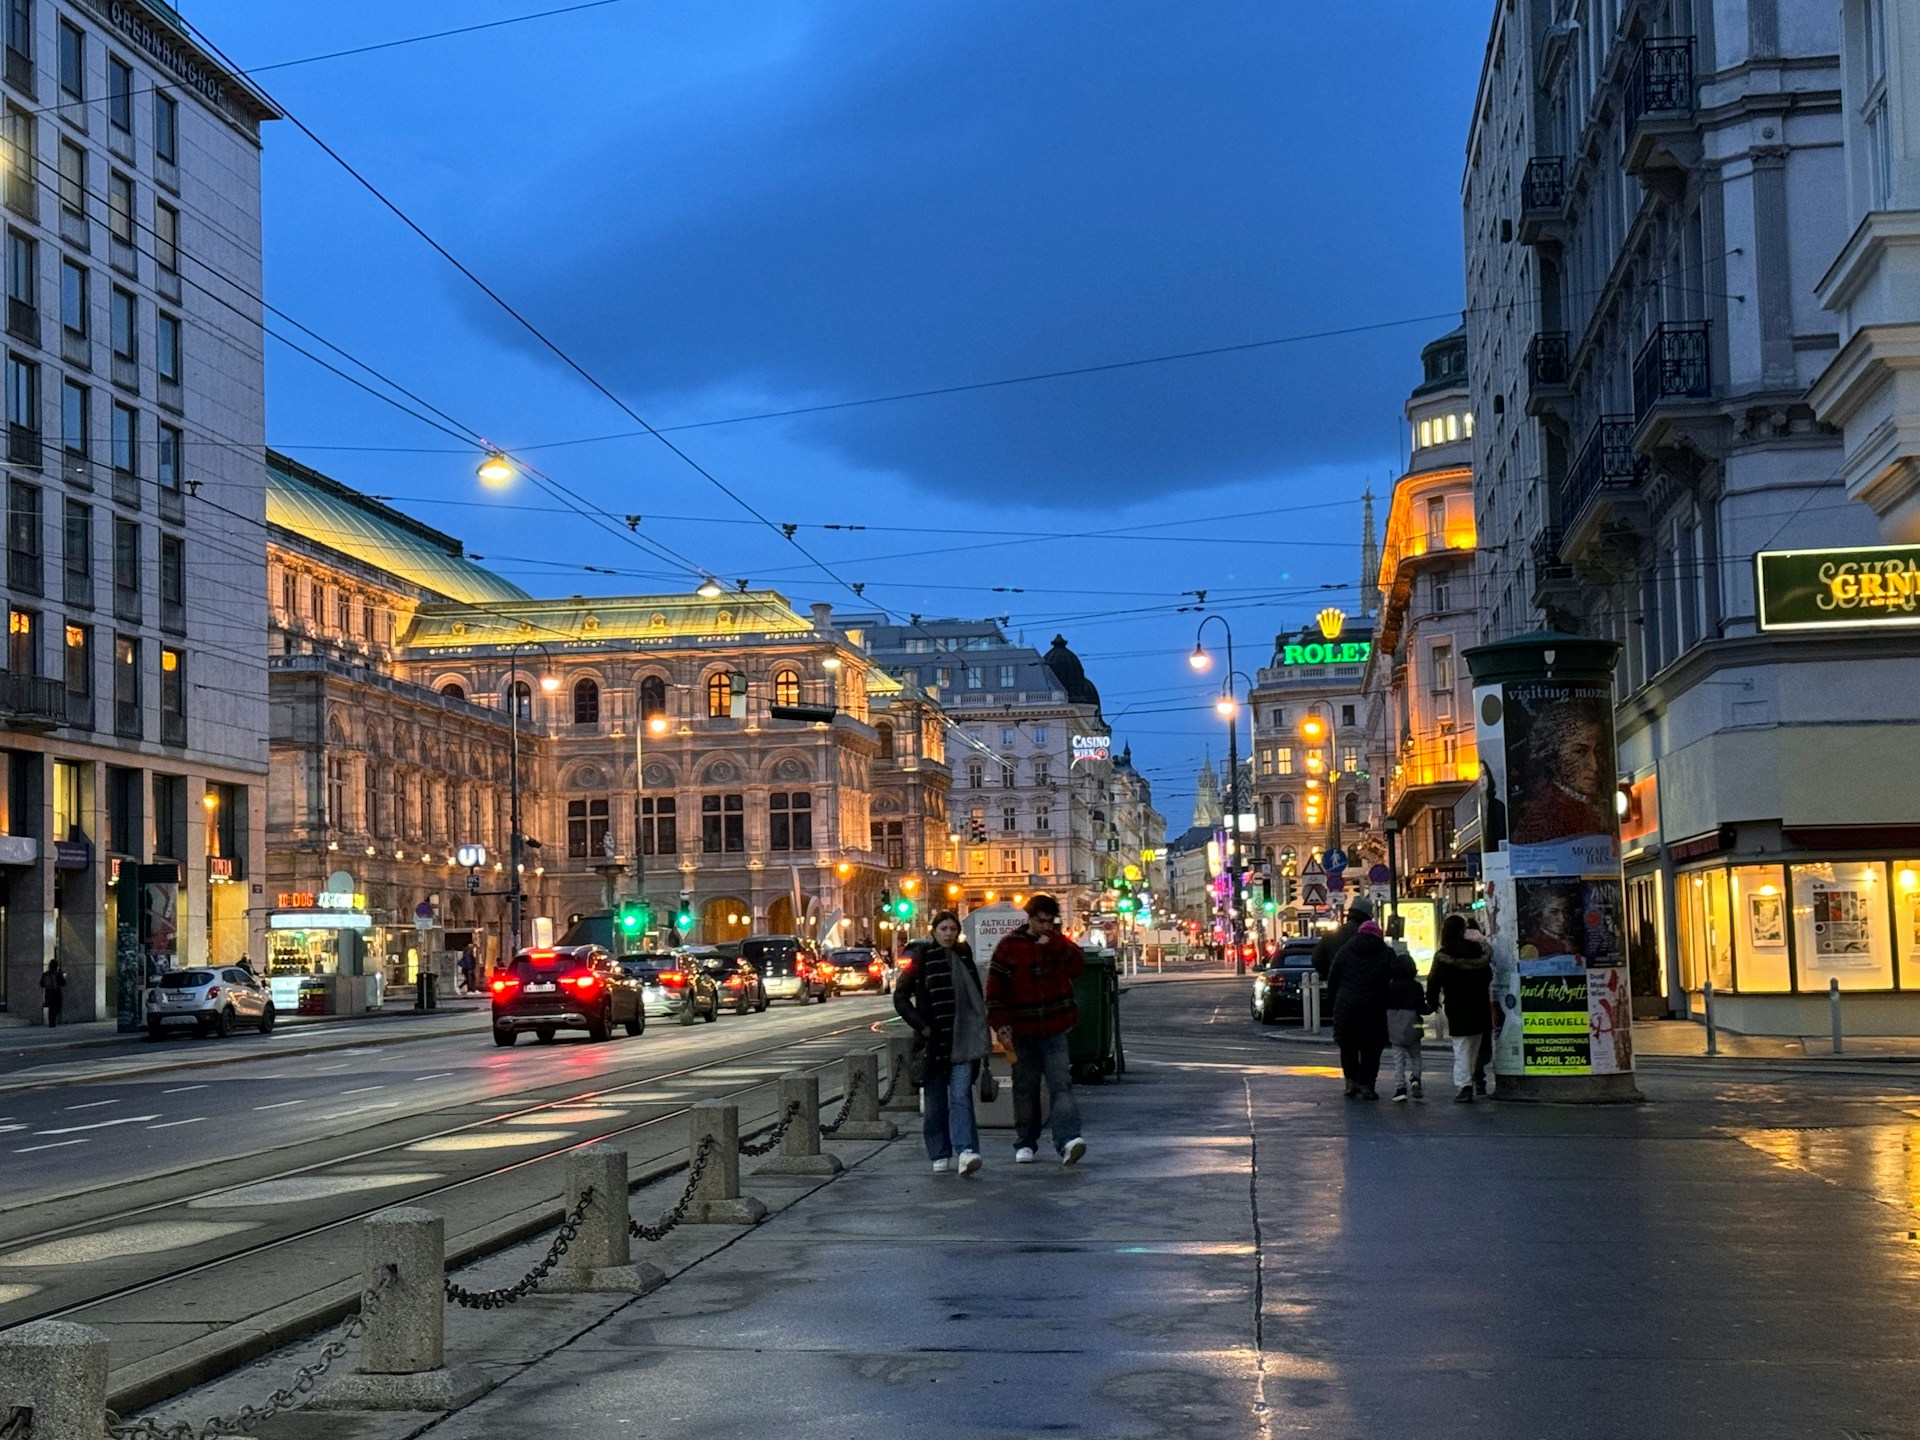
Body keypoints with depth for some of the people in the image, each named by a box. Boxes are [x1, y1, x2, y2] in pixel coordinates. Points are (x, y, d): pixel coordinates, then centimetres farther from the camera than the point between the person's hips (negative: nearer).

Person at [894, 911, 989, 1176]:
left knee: (961, 1095, -11)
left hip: (963, 1040, 2)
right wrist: (921, 1027, -9)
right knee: (935, 1101, 5)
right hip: (933, 1041, -2)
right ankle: (940, 1156, 13)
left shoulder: (964, 957, 10)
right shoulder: (921, 958, -2)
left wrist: (978, 1030, 12)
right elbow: (900, 997, -1)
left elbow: (976, 996, 22)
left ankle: (966, 1151, -22)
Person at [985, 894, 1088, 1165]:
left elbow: (1079, 968, -8)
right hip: (1022, 1031, -1)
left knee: (1061, 1084, -12)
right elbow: (995, 989, -2)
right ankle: (1025, 1144, 18)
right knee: (1025, 1088, 8)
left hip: (1054, 1029, 1)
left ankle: (1067, 1141, -22)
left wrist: (1054, 944, -16)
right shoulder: (1009, 946, -1)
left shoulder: (1058, 944, 8)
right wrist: (1001, 1027, -9)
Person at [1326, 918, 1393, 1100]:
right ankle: (1366, 1086, 0)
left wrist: (1332, 1001, 15)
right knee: (1370, 1050, 4)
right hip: (1373, 1010, -1)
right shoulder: (1386, 954, 1)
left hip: (1346, 1007, 1)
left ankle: (1351, 1083, 14)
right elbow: (1393, 981, -2)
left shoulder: (1345, 951, 4)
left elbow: (1332, 978, 6)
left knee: (1348, 1047, 15)